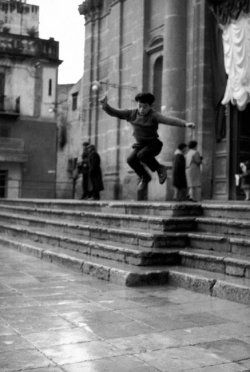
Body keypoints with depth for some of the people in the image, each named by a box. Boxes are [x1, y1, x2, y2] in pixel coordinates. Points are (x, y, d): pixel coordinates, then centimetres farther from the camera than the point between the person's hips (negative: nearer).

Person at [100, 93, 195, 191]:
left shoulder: (154, 115, -21)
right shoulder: (131, 114, -7)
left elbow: (169, 120, -35)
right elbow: (113, 112, -6)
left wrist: (185, 123, -50)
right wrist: (105, 105, -27)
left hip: (153, 144, -5)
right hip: (140, 144, 5)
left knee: (141, 155, -32)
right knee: (131, 160, -19)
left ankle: (160, 169, -6)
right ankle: (145, 177, 7)